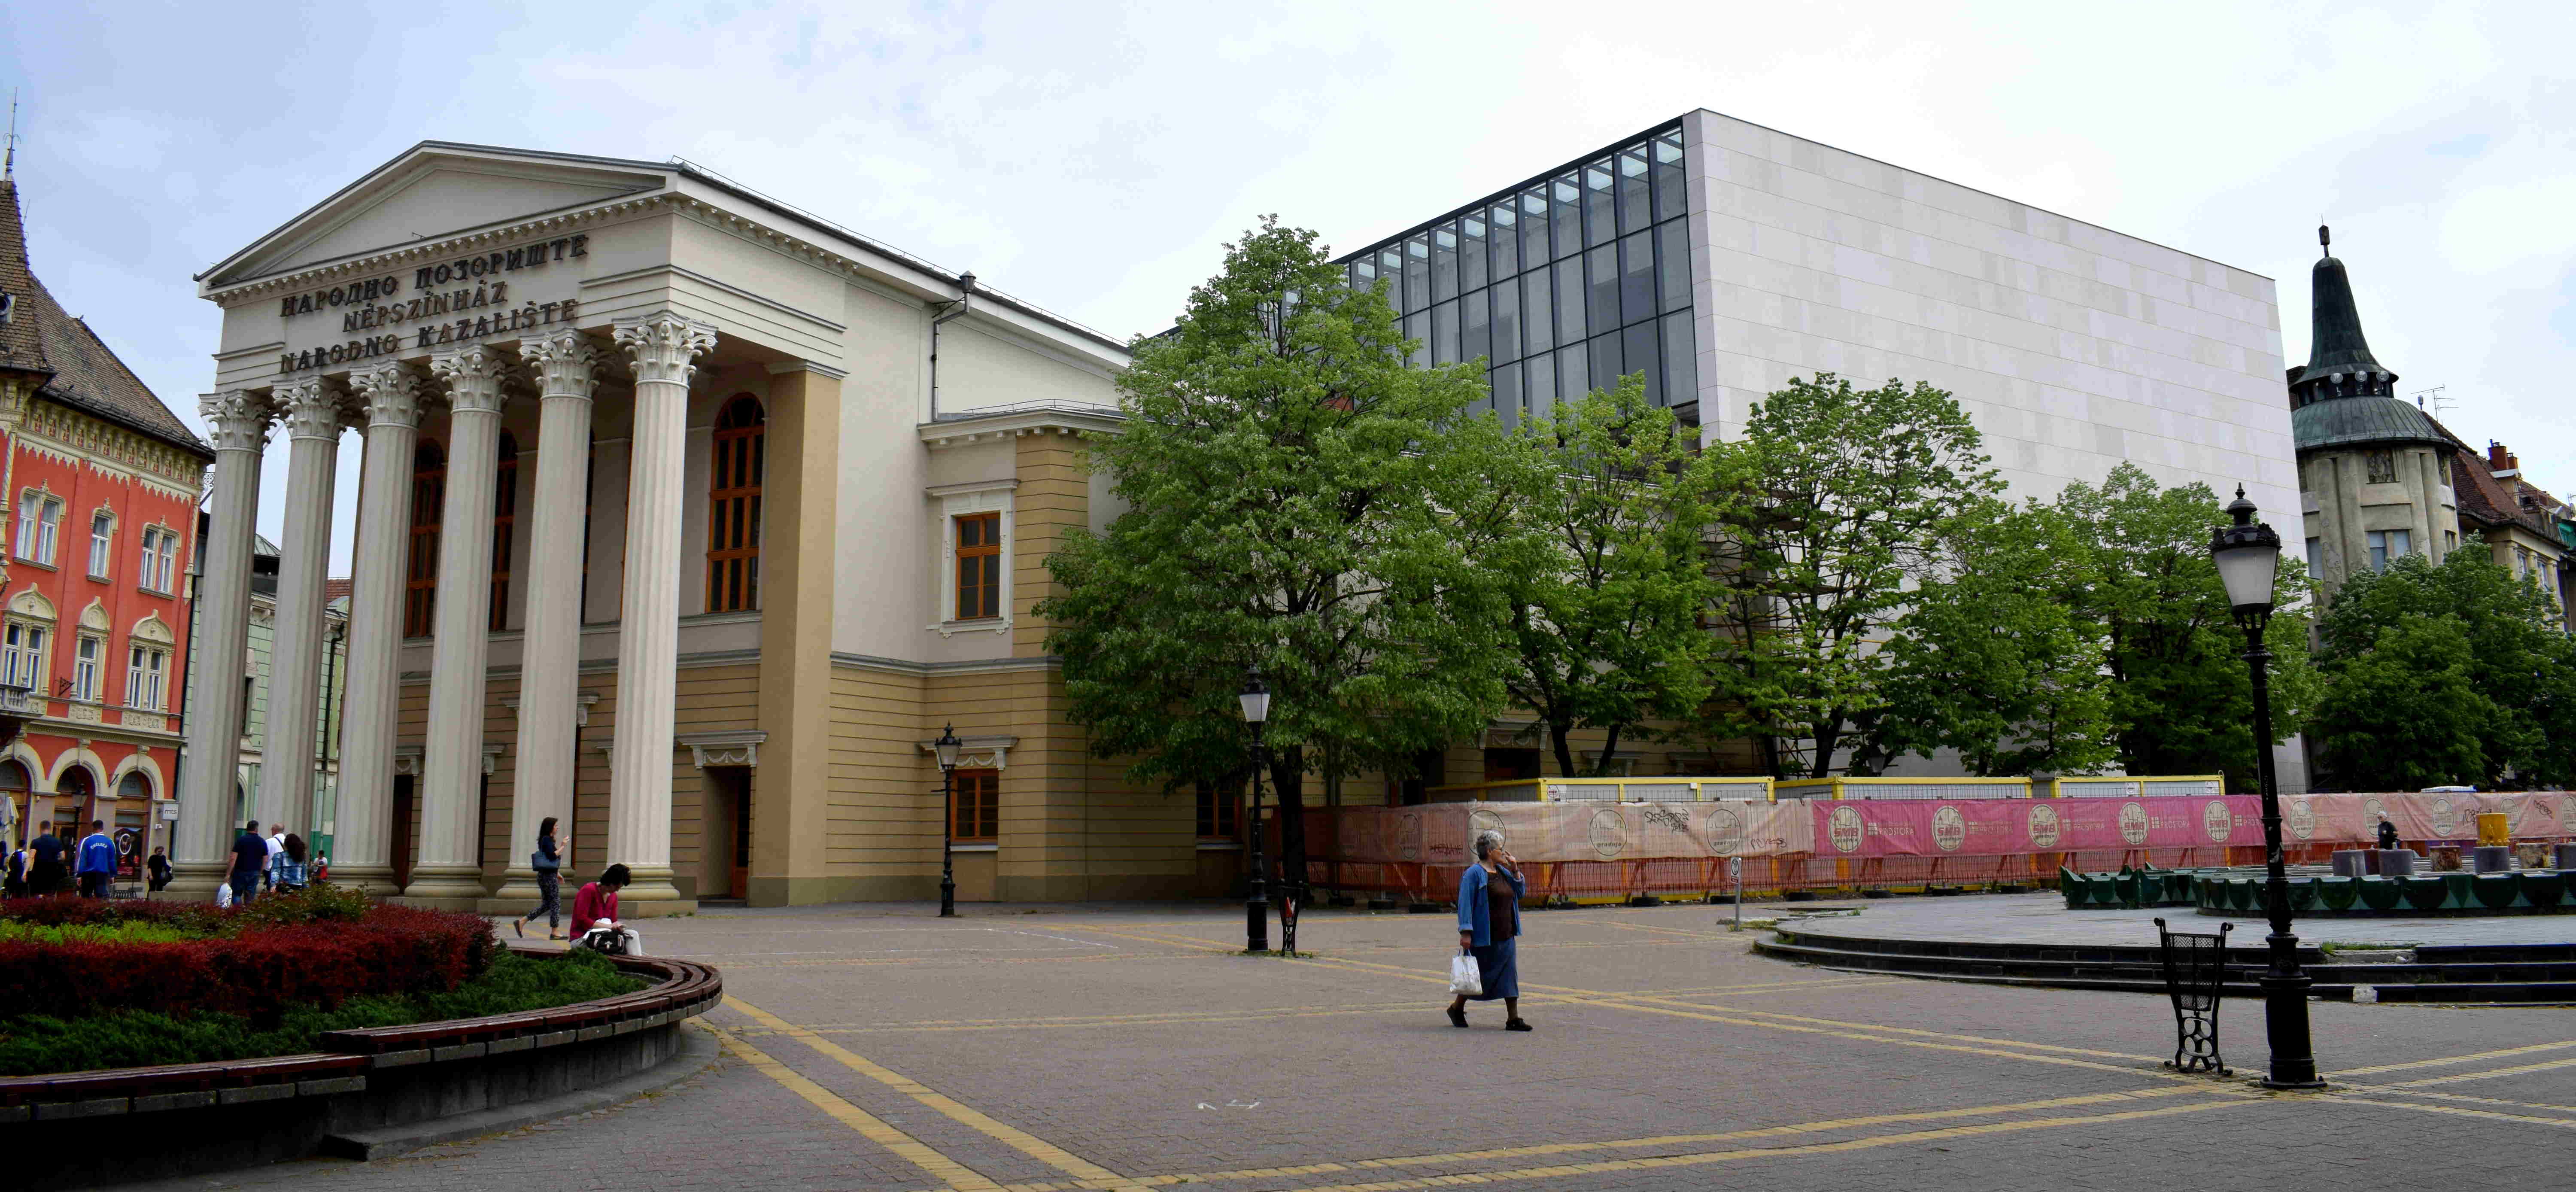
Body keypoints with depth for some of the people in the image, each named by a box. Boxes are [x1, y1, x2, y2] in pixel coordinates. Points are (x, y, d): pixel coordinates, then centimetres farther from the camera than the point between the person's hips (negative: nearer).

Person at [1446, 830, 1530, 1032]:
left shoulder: (1503, 871, 12)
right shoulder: (1473, 874, -13)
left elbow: (1521, 892, 17)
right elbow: (1465, 904, -17)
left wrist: (1515, 871, 3)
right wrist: (1466, 932, -22)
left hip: (1506, 937, 7)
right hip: (1484, 937, -7)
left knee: (1509, 975, 2)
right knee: (1477, 975, 5)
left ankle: (1513, 1019, 4)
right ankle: (1456, 1008, 25)